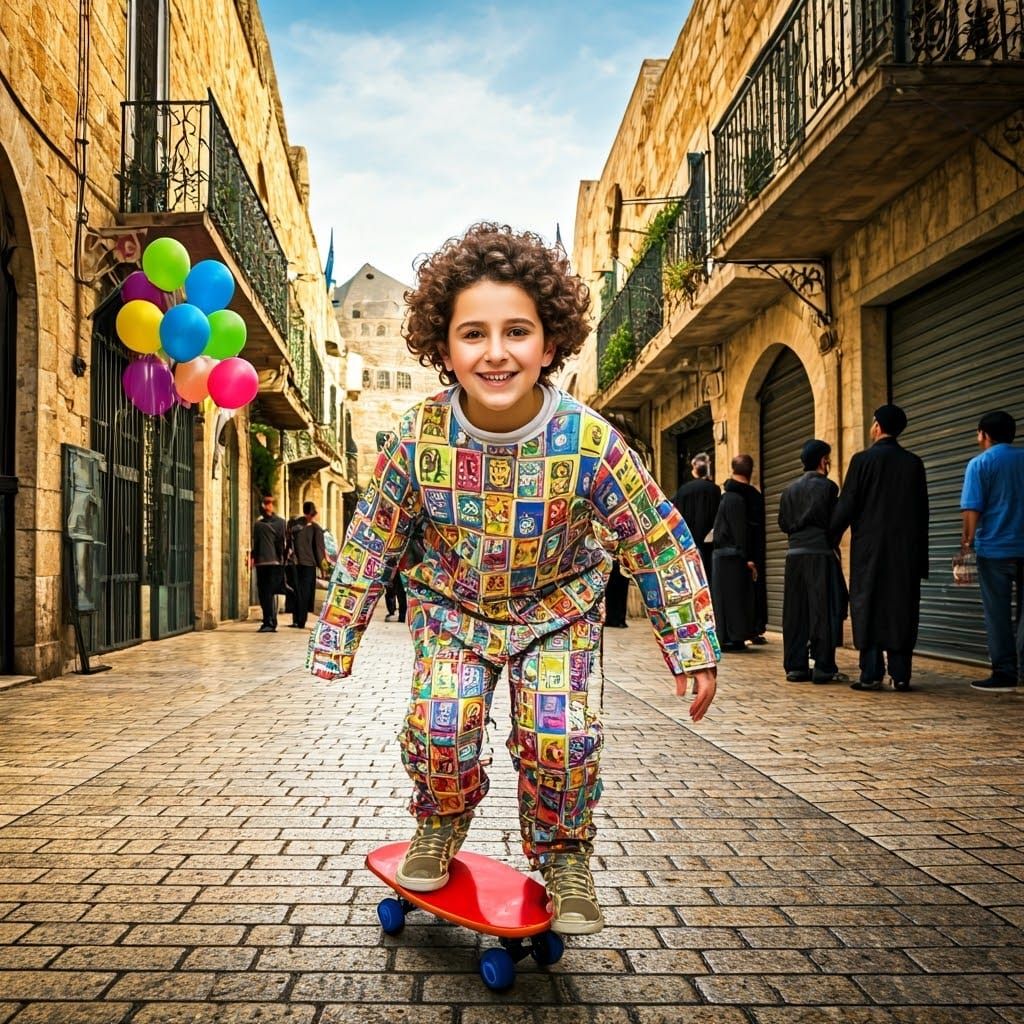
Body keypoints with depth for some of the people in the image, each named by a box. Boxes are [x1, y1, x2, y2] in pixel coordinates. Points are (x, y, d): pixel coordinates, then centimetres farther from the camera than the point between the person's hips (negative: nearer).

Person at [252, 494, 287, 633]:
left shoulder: (279, 522, 3)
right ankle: (267, 622, 17)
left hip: (273, 562, -5)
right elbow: (255, 542, 19)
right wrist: (253, 556, 8)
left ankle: (271, 623, -8)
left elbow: (282, 542, -3)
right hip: (261, 563, 6)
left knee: (270, 594, -10)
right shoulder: (258, 523, 17)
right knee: (262, 594, 8)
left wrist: (281, 558, -9)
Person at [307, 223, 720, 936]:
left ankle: (564, 858, 16)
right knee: (440, 723, -16)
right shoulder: (419, 437, -22)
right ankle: (441, 829, 19)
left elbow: (662, 544, -14)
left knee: (558, 733, -16)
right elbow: (371, 543, -7)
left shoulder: (589, 440, -27)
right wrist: (335, 645, -1)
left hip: (557, 606, -1)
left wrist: (695, 651, -11)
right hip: (451, 602, 1)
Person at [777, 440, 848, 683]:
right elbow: (834, 521, -8)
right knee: (824, 611, -1)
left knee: (795, 612, 8)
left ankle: (795, 666, 9)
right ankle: (824, 667, -1)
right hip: (820, 554, -5)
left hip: (794, 554, 5)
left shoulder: (790, 489, 11)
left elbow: (783, 523, 9)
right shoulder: (827, 486, -6)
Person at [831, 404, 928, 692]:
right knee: (902, 607, 6)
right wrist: (920, 554, 13)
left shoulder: (863, 460, -6)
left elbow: (846, 504, -8)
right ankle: (900, 674, 7)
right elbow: (922, 511, 8)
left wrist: (831, 538, 3)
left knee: (868, 606, 1)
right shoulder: (913, 463, 5)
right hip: (905, 548, 3)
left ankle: (871, 674, -1)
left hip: (869, 546, -3)